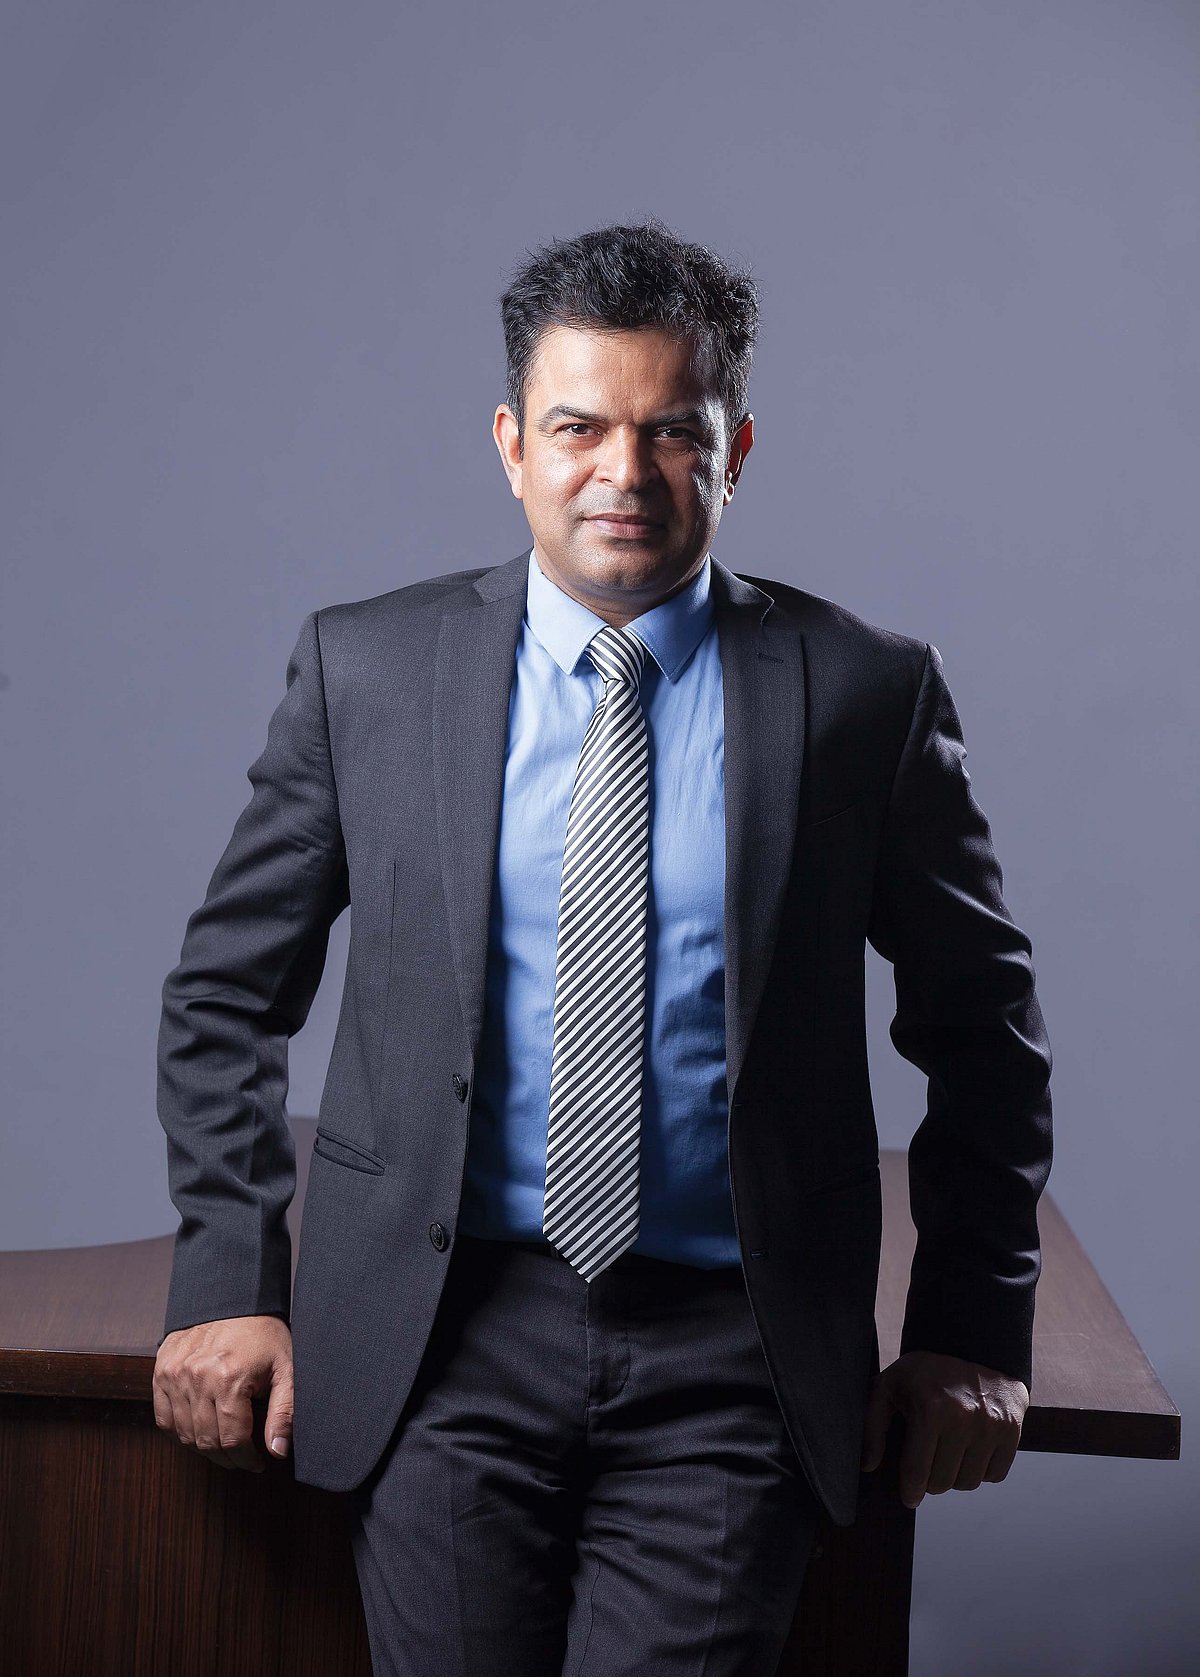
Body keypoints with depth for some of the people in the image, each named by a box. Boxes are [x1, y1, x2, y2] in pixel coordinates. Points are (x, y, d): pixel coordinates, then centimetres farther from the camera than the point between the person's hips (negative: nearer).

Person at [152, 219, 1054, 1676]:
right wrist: (228, 1280, 1)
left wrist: (973, 1331, 5)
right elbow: (227, 992, 9)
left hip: (730, 1355, 0)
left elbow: (982, 1031, 8)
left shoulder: (864, 692, 0)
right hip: (441, 1335, 1)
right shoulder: (364, 668, 2)